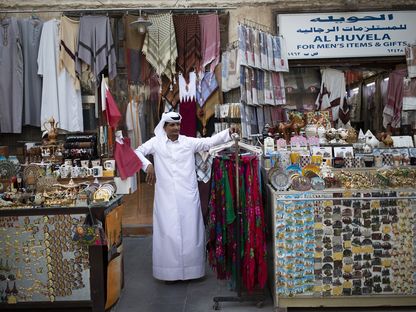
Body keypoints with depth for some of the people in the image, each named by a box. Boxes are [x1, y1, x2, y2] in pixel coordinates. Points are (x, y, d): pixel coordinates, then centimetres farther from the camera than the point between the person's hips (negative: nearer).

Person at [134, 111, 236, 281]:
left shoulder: (189, 142, 5)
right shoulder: (156, 142, 5)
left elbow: (210, 141, -2)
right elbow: (137, 152, 6)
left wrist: (228, 132, -14)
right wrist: (147, 165, -10)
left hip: (188, 195, 1)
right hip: (166, 196, -1)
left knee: (190, 231, 5)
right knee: (169, 232, 2)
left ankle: (191, 269, 18)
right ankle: (169, 271, 13)